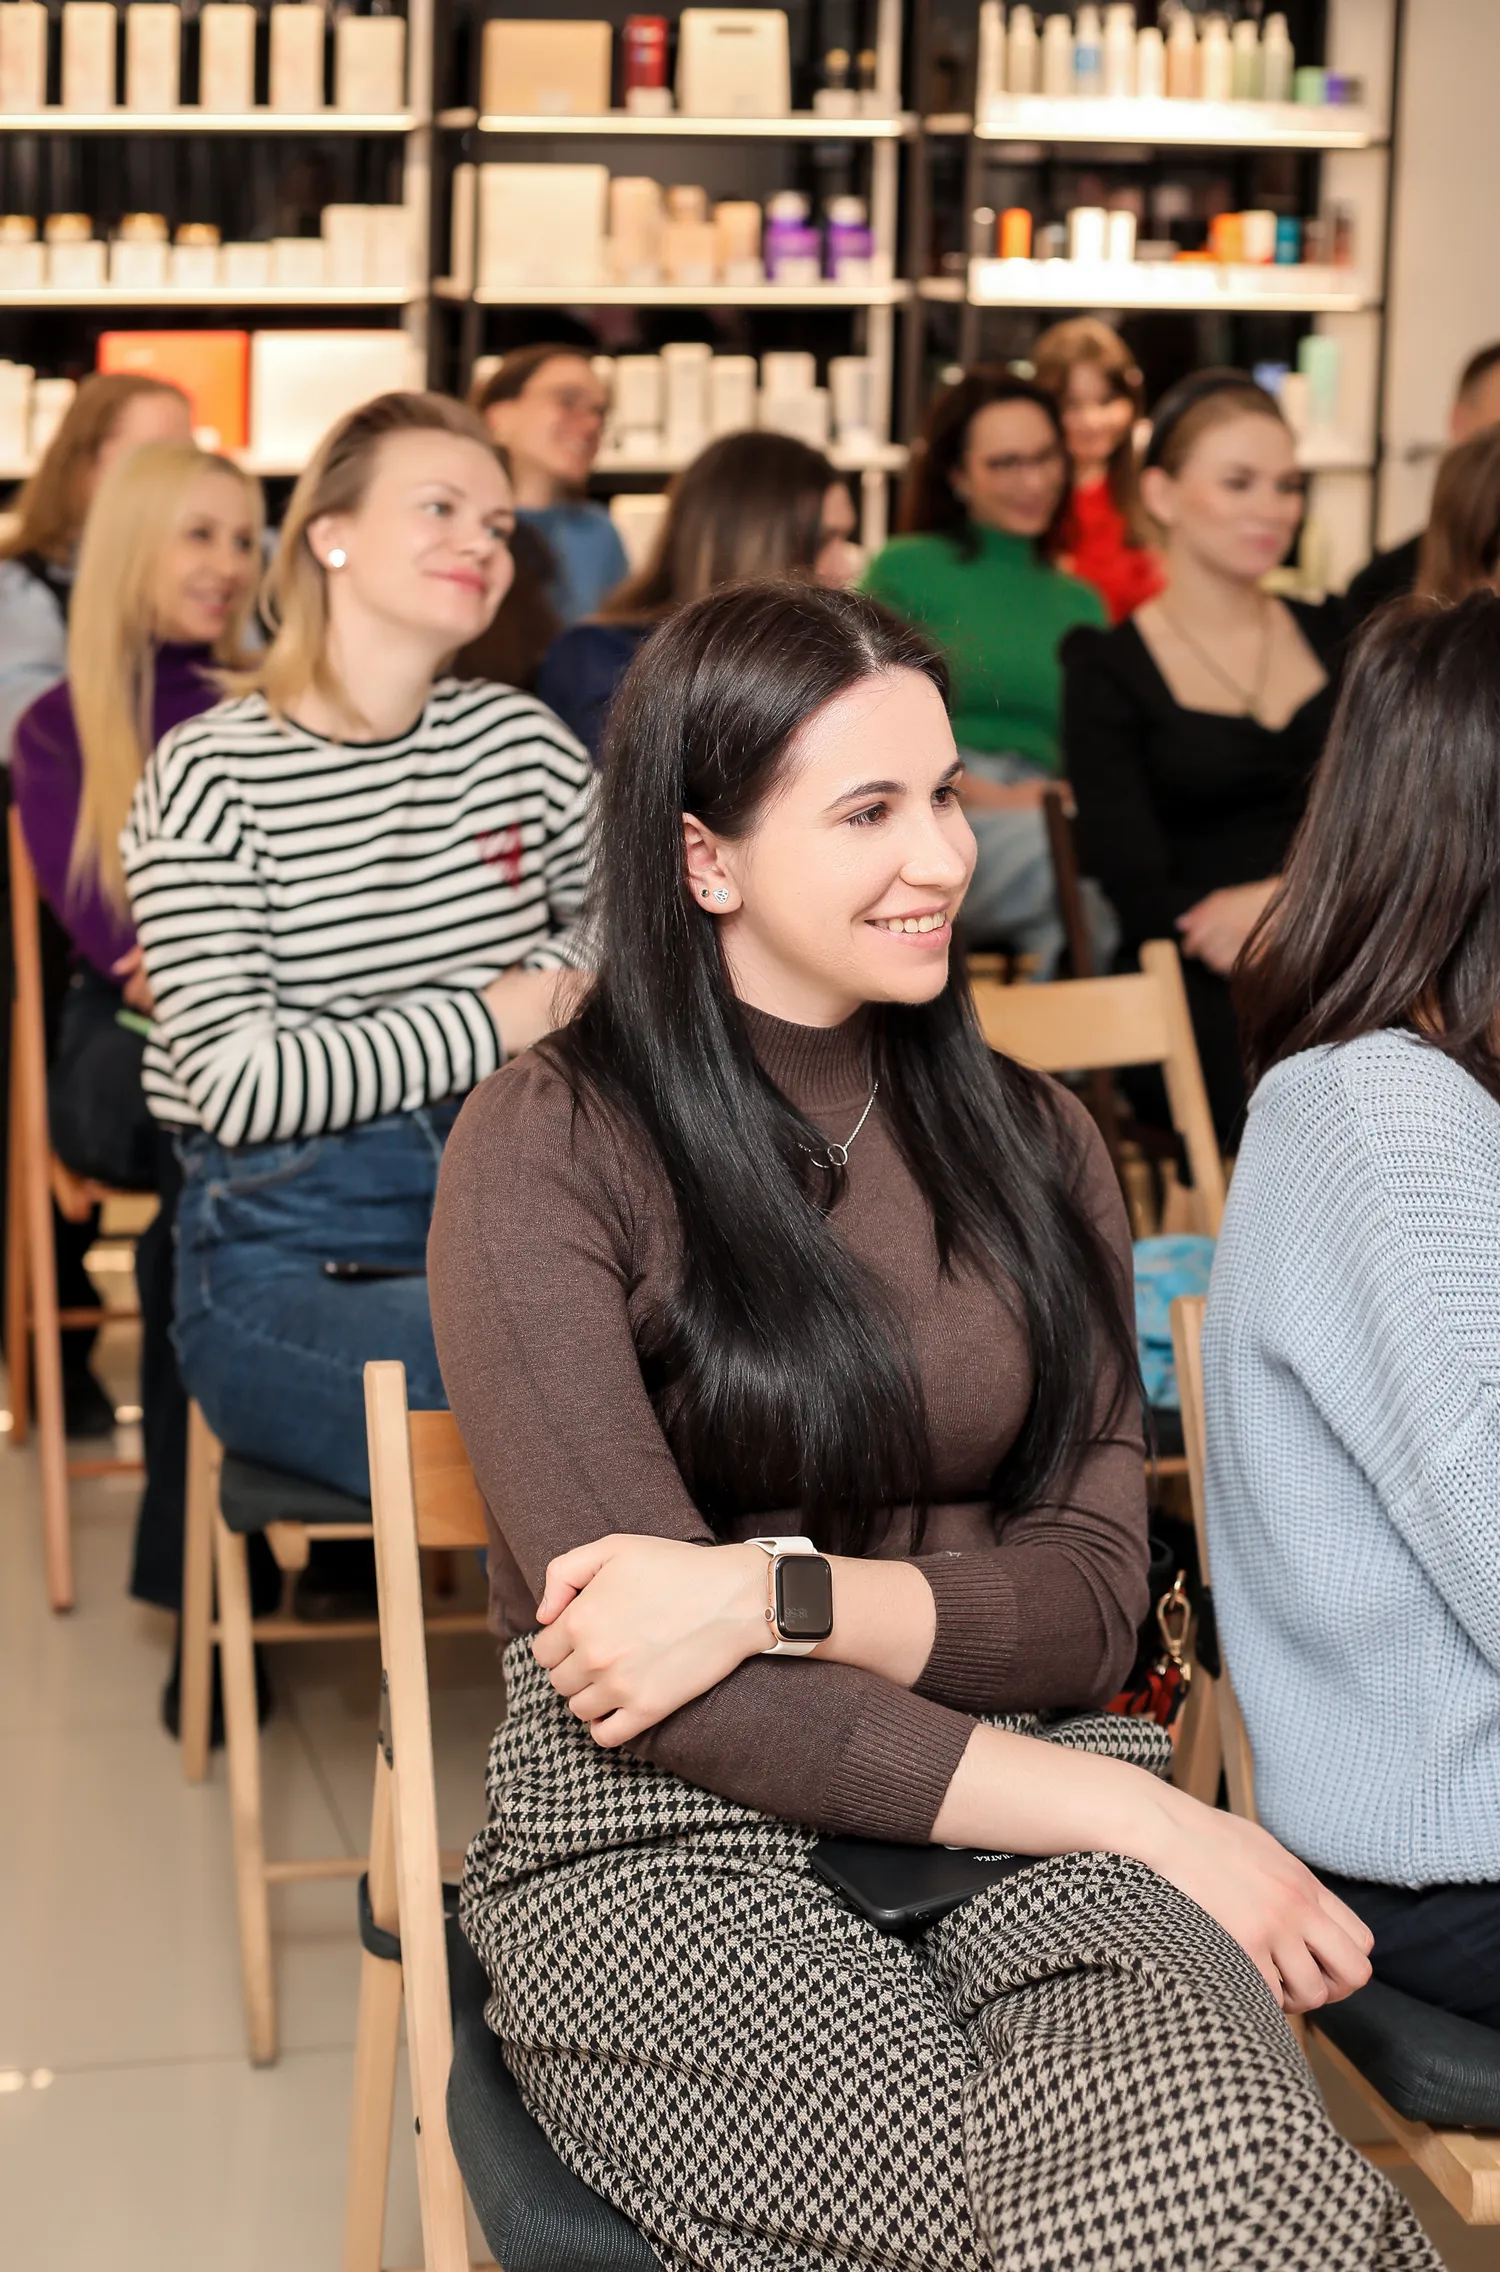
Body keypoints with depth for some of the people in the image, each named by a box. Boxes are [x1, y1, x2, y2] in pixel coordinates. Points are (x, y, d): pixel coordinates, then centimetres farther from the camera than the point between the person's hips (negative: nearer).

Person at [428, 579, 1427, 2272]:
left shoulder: (1028, 1143, 15)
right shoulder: (545, 1152, -2)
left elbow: (1091, 1593, 7)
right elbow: (648, 1685, -9)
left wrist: (782, 1593, -14)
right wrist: (1141, 1817, -13)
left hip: (1032, 1821, 4)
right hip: (658, 1841, -3)